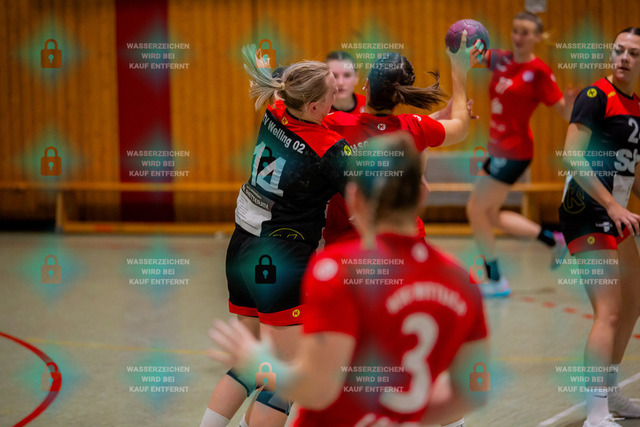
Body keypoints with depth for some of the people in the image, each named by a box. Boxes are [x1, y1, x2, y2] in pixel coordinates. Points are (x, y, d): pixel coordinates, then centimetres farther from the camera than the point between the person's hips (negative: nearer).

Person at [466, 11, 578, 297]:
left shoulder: (539, 71, -13)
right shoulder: (501, 60, 5)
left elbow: (564, 112, -12)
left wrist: (571, 101, -35)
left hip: (513, 151, -8)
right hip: (499, 149, 8)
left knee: (475, 209, -6)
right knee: (490, 216, 15)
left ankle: (496, 281, 5)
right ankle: (553, 239, 29)